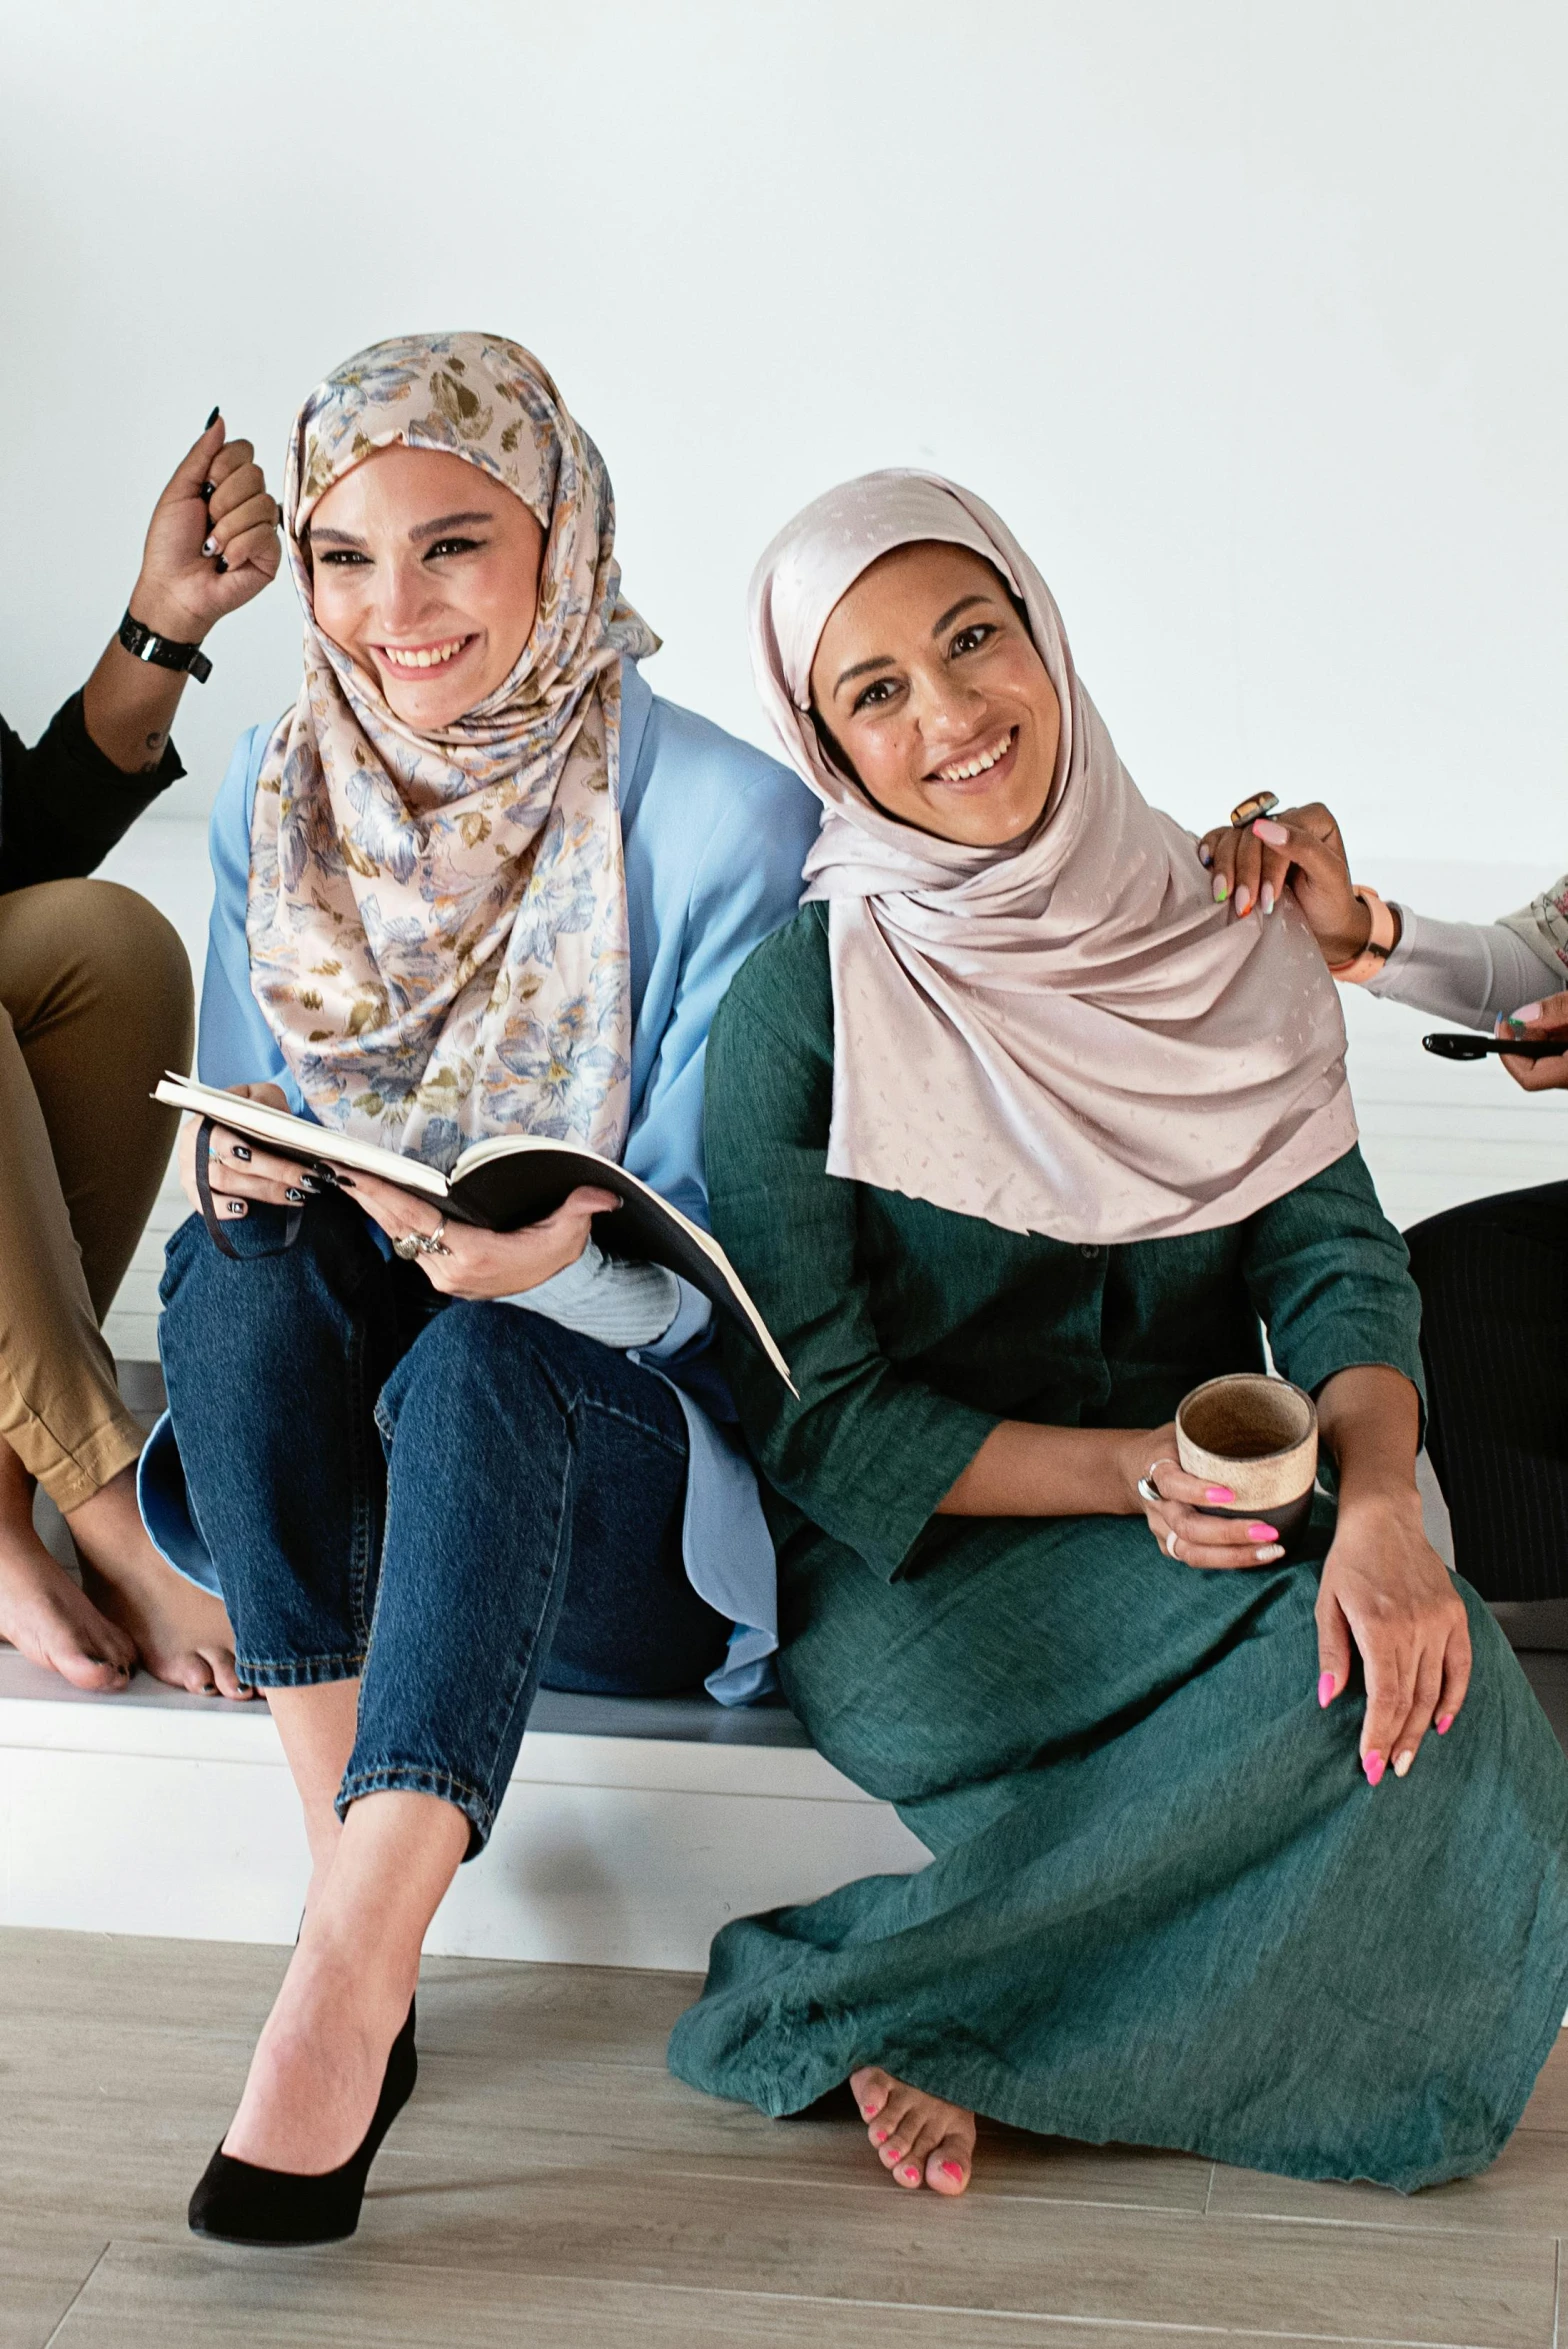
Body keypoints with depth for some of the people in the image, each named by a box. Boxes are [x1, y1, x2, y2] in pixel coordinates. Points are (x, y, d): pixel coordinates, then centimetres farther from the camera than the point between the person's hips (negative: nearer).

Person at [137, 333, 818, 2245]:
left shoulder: (724, 821, -11)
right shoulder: (278, 795, 3)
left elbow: (703, 1265, -12)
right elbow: (240, 1133, 9)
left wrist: (557, 1252, -36)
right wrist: (239, 1172, -17)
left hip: (623, 1470, -4)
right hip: (333, 1461, 4)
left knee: (477, 1361, -36)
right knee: (237, 1270, -28)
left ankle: (348, 1966, -42)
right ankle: (350, 1862, -28)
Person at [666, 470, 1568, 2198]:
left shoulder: (1224, 941, 4)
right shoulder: (801, 1005, -9)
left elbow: (1334, 1254, -3)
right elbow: (814, 1415, -9)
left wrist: (1376, 1495, -24)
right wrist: (1128, 1469, -22)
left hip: (1201, 1527, 5)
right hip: (917, 1565, -5)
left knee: (1413, 1649, -25)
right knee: (1338, 1668, -28)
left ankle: (920, 2006, -9)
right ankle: (950, 2005, -10)